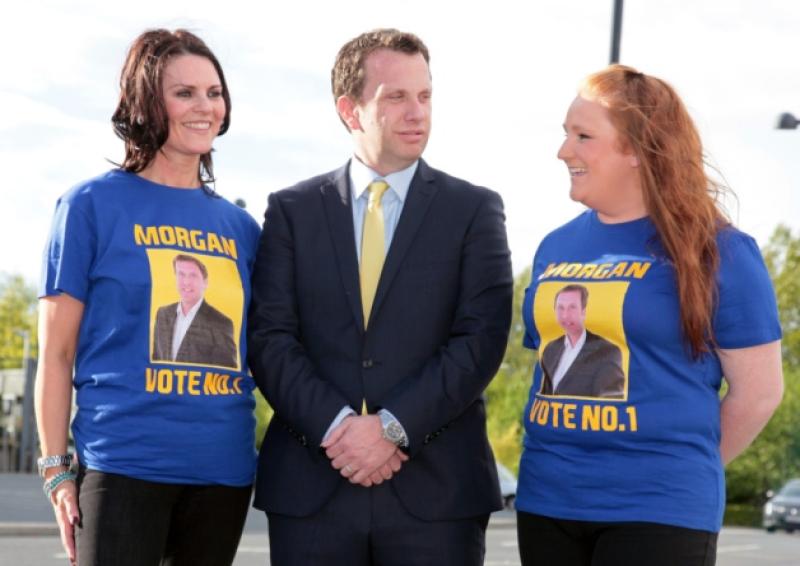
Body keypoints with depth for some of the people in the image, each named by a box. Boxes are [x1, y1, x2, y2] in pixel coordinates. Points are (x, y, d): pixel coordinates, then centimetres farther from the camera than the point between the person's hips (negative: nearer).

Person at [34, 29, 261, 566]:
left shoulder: (241, 226, 13)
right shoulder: (94, 204, 0)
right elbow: (56, 354, -1)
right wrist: (56, 470, -6)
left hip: (225, 470, 5)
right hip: (124, 463, -4)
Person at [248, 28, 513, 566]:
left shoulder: (475, 209, 6)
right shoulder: (292, 210, 10)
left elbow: (480, 340, -3)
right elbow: (271, 337, 1)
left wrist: (393, 426, -13)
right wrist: (335, 425, -13)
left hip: (436, 486, -1)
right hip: (311, 485, 1)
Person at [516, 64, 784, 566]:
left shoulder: (716, 252, -6)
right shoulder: (556, 247, 9)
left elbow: (759, 390, -3)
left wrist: (684, 471, 5)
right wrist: (573, 463, 11)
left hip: (659, 512, -5)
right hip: (547, 503, 5)